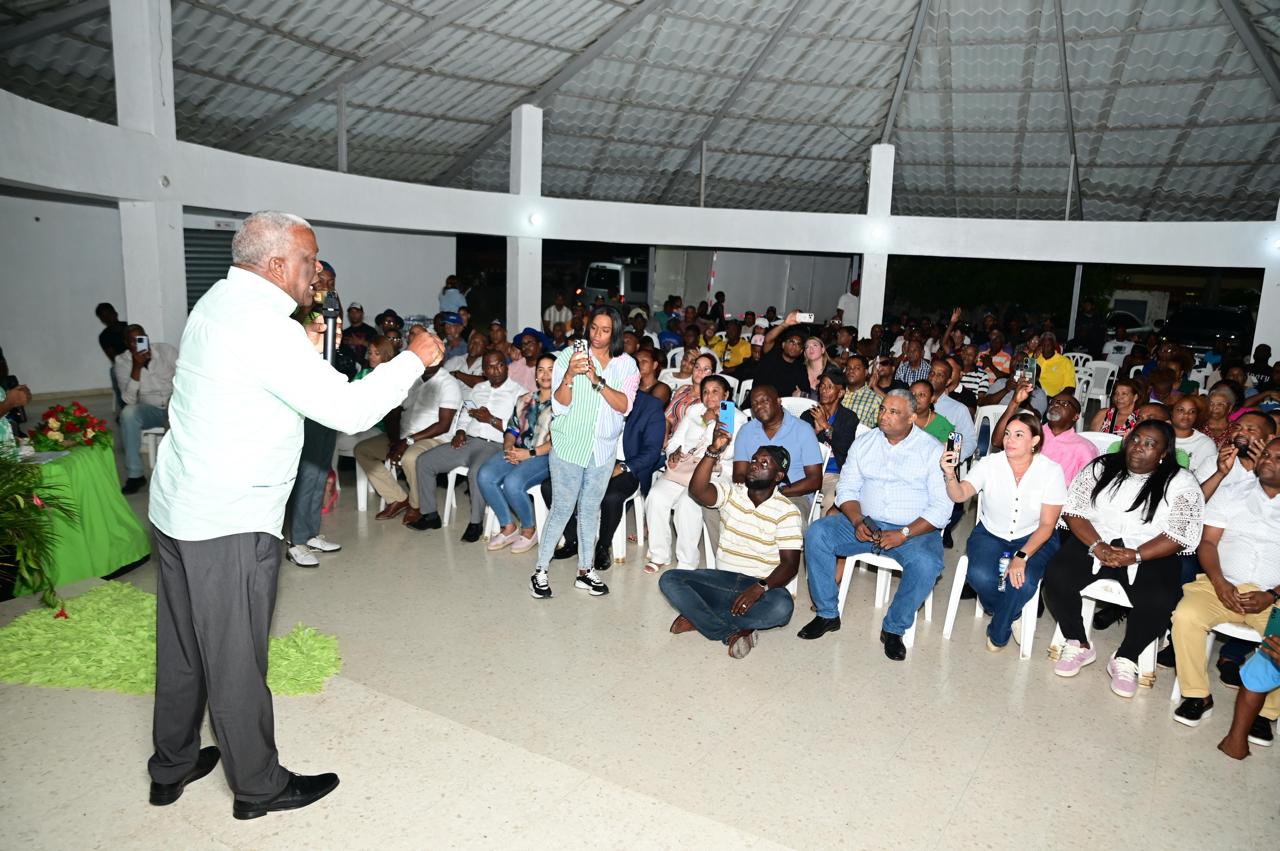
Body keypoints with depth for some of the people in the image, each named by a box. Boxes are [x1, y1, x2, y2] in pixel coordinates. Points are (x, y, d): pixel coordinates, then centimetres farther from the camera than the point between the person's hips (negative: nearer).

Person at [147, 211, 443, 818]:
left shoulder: (216, 301, 7)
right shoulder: (264, 325, -22)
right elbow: (348, 409, -24)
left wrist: (302, 351, 11)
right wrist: (413, 359, -12)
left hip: (177, 507, 10)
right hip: (229, 523, -9)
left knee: (183, 645, 20)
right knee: (235, 659, 5)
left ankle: (171, 768, 38)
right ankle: (258, 787, 22)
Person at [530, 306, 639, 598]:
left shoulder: (626, 365, 2)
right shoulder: (569, 355, -6)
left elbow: (624, 406, -12)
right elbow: (559, 406, -9)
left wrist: (597, 380, -24)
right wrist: (569, 376, -26)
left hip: (604, 448, 3)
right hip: (569, 445, -3)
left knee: (591, 508, 12)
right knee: (562, 508, 0)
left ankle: (585, 570, 23)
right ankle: (540, 571, 12)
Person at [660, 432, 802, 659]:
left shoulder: (787, 511, -4)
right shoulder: (730, 493, 3)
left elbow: (790, 563, -10)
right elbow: (696, 490, -18)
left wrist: (760, 588, -28)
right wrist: (714, 451, -30)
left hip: (761, 586, -2)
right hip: (722, 579, 3)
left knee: (782, 607, -36)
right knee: (669, 580, -20)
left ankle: (698, 618, -22)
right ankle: (735, 632, -24)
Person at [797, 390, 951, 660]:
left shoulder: (933, 450, -3)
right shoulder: (864, 444, 8)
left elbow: (941, 507, -9)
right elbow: (846, 488, 7)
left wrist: (904, 534, -20)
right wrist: (857, 522, -12)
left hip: (914, 529, -3)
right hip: (864, 522, 3)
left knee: (927, 564, -34)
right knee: (816, 535, -19)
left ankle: (894, 629, -9)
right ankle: (827, 614, -5)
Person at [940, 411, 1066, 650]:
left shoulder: (1051, 471, -10)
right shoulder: (989, 464, -8)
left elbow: (1047, 524, -11)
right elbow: (960, 495, -21)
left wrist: (1021, 556, -23)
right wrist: (950, 475, -44)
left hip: (1033, 539, -1)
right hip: (990, 534, 1)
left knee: (1023, 583, -30)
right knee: (980, 576, -29)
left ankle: (998, 632, 2)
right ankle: (1011, 615, 8)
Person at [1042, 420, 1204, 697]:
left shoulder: (1181, 482, 2)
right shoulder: (1101, 467, 7)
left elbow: (1180, 534, -7)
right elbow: (1074, 510, 1)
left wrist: (1135, 555, -20)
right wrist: (1097, 546, -16)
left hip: (1150, 554, -1)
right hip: (1094, 542, 2)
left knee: (1159, 601, -30)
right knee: (1057, 577, -25)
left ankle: (1125, 660, -3)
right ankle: (1078, 645, -1)